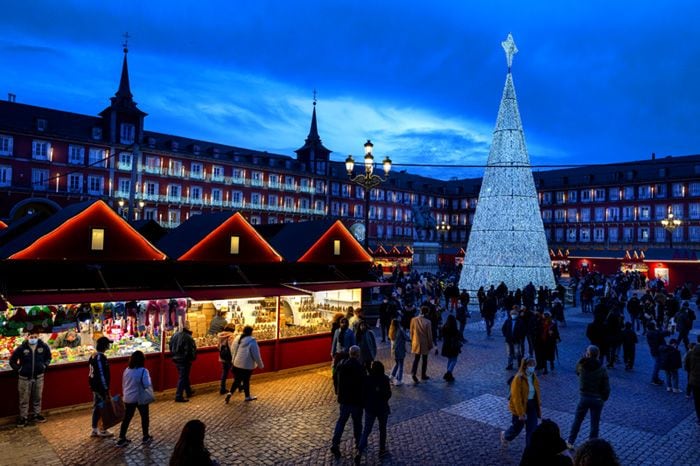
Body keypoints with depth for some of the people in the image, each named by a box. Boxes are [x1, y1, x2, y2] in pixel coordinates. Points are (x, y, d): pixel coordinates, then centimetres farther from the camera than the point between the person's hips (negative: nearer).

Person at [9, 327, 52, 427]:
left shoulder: (43, 346, -9)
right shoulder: (21, 348, -15)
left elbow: (48, 357, 11)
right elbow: (12, 360, 0)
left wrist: (44, 366, 2)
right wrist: (19, 369, -4)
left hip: (38, 377, 2)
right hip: (24, 378, -2)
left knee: (37, 397, 15)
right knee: (24, 399, 9)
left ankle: (36, 415, 30)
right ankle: (23, 417, 23)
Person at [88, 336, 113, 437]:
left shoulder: (93, 356, 7)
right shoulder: (101, 358, -22)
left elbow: (92, 372, 14)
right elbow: (102, 375, -23)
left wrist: (92, 385, 23)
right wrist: (106, 390, -19)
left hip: (94, 386, 9)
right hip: (101, 387, -9)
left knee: (96, 407, 17)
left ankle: (94, 430, 25)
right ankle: (102, 430, 13)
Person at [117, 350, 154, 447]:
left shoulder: (127, 370, 0)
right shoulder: (143, 371, -19)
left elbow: (123, 384, 11)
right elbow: (147, 386, -21)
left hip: (128, 398, 5)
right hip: (140, 399, -5)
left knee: (127, 418, 13)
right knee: (144, 417, 12)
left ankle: (121, 439, 16)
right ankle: (146, 437, 22)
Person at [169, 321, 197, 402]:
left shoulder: (175, 335, 1)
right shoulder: (188, 337, -22)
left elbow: (171, 347, 10)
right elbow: (192, 350, -21)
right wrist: (193, 358, -3)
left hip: (176, 359, 8)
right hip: (185, 360, -8)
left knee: (184, 376, 22)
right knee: (182, 378, 1)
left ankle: (189, 392, 37)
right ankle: (179, 396, 4)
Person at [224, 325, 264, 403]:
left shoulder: (237, 339, 1)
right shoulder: (252, 341, -19)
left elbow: (232, 351, 10)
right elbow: (256, 355, -14)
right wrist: (261, 365, -1)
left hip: (236, 364, 5)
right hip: (247, 365, -5)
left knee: (237, 380, 15)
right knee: (246, 381, 9)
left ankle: (230, 393, 1)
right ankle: (247, 397, 21)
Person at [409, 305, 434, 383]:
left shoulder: (413, 320, -7)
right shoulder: (427, 322, -18)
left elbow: (411, 332, 2)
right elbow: (429, 334, -11)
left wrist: (412, 341, 15)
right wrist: (430, 345, 1)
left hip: (416, 343, 3)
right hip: (425, 344, -3)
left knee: (416, 359, 10)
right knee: (424, 360, 13)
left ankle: (413, 372, -7)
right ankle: (423, 375, 21)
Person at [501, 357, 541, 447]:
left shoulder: (533, 377, -2)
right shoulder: (518, 379, -24)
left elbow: (537, 392, 10)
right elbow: (516, 397, -23)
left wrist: (539, 406, 11)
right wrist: (521, 413, -22)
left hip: (532, 406, 6)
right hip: (520, 406, -5)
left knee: (532, 429, 4)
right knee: (517, 427, 13)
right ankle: (505, 436, 44)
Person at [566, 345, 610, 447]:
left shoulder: (581, 365, -13)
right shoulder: (601, 369, -16)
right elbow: (606, 387, -11)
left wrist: (584, 357, 8)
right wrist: (604, 398, 7)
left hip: (583, 397, 1)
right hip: (597, 399, -1)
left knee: (577, 420, 16)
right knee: (595, 423, 13)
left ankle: (570, 442, 25)